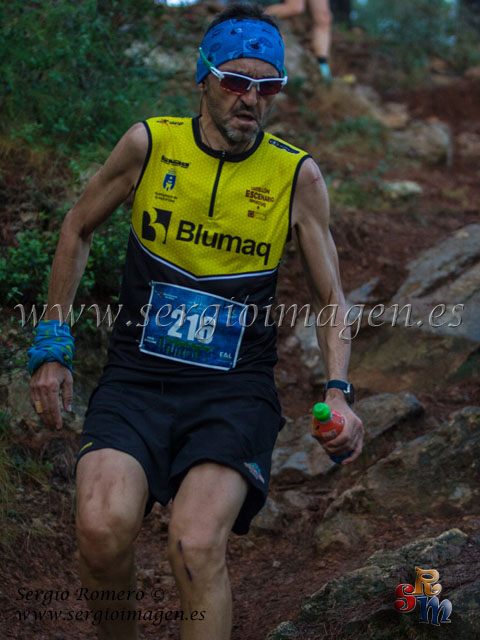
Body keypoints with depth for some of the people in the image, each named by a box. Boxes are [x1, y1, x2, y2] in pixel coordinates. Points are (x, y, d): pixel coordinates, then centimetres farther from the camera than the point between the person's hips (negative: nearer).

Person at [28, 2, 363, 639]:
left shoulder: (298, 175, 1)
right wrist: (52, 346, 11)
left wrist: (337, 391, -7)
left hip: (237, 389, 0)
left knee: (197, 546, -29)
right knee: (102, 528, -26)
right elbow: (78, 229, 16)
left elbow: (331, 298, 9)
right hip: (137, 376, 1)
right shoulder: (149, 143, 1)